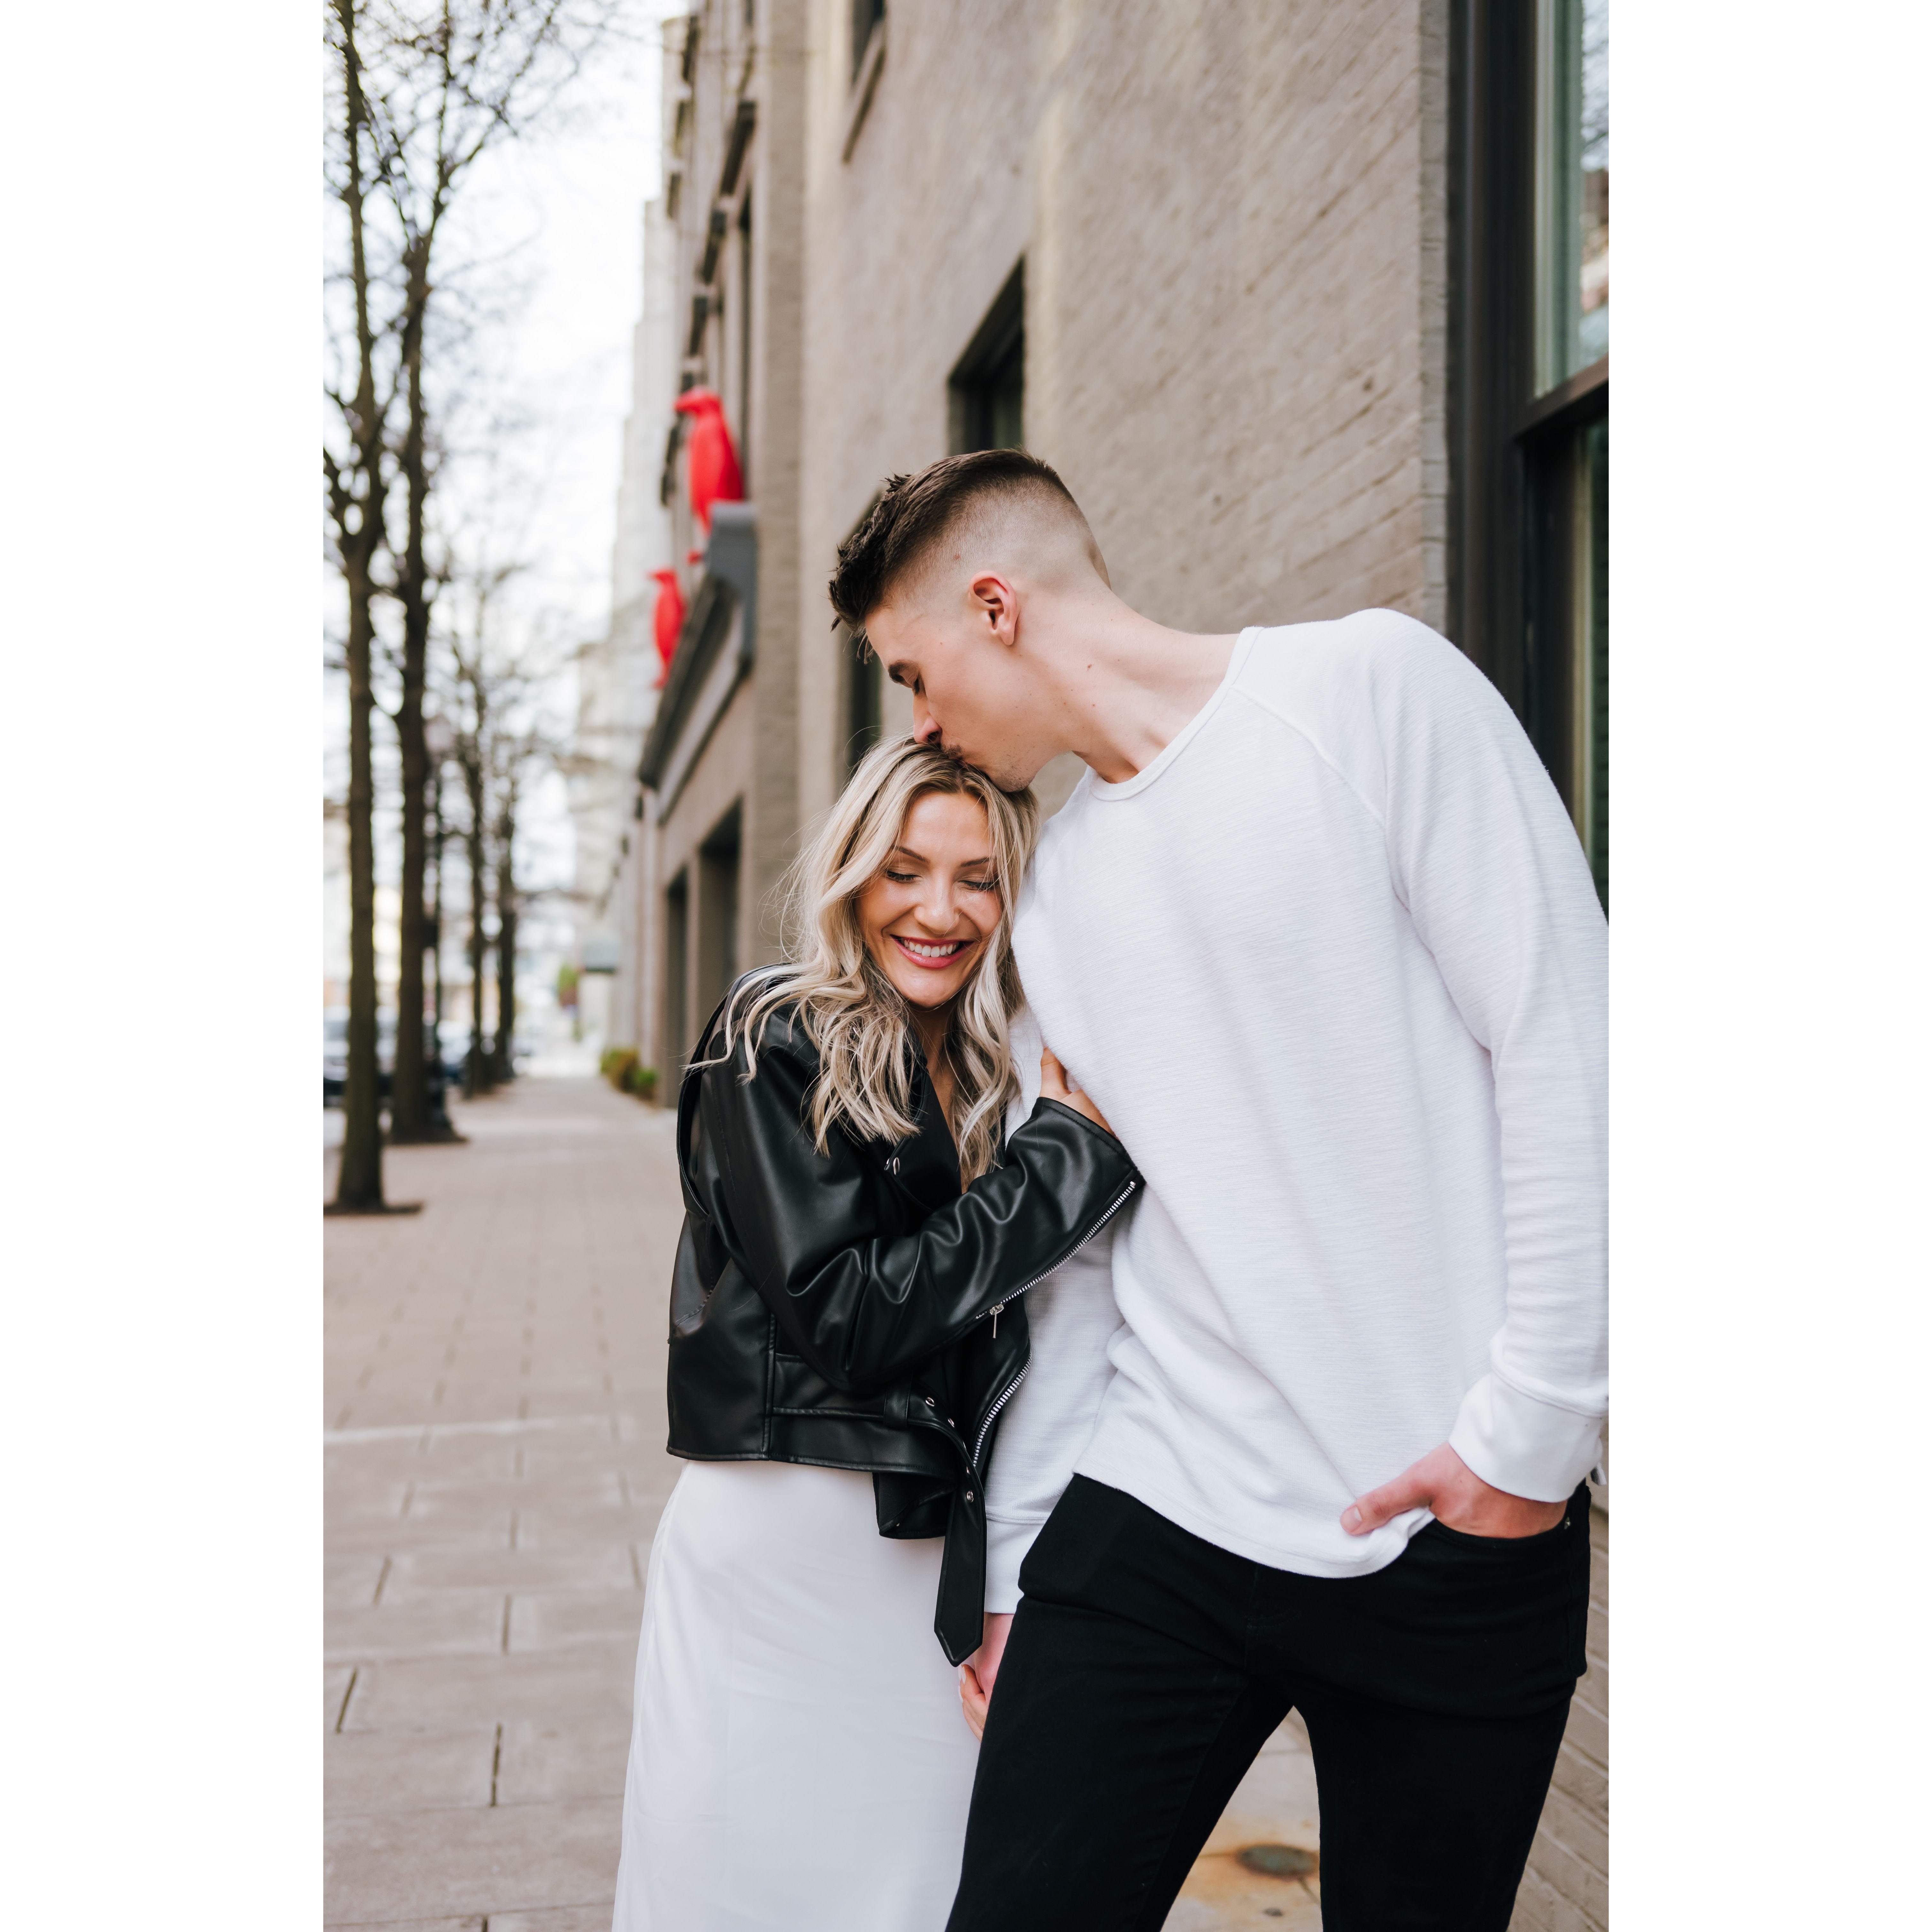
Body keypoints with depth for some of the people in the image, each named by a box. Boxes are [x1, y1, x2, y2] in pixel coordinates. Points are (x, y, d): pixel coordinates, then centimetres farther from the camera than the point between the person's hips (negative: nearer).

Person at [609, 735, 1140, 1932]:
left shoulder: (1003, 1074, 9)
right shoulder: (774, 1044, -8)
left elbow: (1010, 1324, 11)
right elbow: (843, 1311, -17)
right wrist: (1075, 1147, -15)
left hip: (939, 1553, 5)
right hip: (781, 1541, -5)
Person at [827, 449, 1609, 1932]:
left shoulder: (1370, 686, -5)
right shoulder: (1059, 886, 14)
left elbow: (1567, 1051, -10)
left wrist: (1532, 1426, -13)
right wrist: (1015, 1553, 14)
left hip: (1458, 1532, -4)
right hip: (1158, 1518, 5)